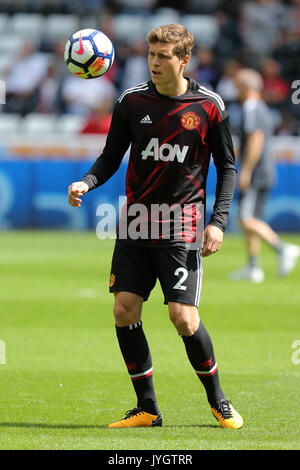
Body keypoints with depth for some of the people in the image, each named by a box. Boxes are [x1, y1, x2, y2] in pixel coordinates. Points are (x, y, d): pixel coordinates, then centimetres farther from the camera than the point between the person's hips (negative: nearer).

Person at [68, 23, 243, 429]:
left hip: (181, 225, -3)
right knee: (124, 310, -4)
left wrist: (218, 221, -5)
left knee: (183, 316, -11)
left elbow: (227, 167, 5)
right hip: (135, 224, 3)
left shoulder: (209, 106, -2)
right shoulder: (131, 101, 3)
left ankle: (217, 399, 11)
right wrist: (87, 182, -10)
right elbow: (112, 156, 10)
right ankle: (147, 408, 9)